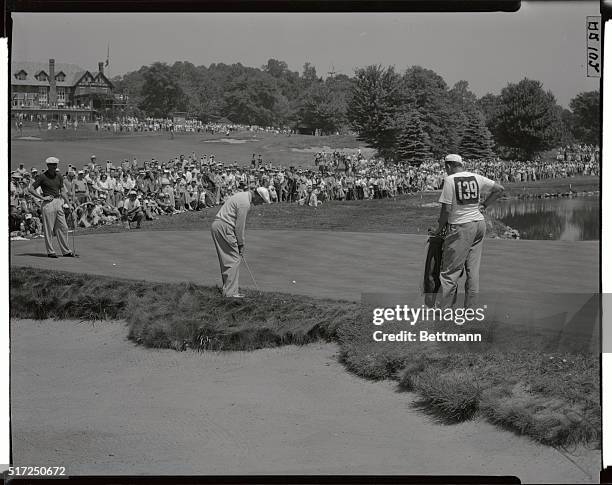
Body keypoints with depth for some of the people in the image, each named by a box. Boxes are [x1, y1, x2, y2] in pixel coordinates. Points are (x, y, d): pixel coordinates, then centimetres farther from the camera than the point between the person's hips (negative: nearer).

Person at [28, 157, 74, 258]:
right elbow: (30, 189, -7)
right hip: (48, 204, -6)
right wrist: (42, 198, -12)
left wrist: (66, 202, 7)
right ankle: (50, 252, 5)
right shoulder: (42, 176, -6)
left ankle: (66, 251, 11)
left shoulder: (58, 176, 11)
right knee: (49, 229, -2)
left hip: (59, 202, 6)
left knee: (63, 227, 5)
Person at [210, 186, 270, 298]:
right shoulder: (245, 203, -15)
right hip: (224, 228, -10)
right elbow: (240, 225, -13)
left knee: (226, 260, 13)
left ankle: (227, 290, 15)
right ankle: (230, 292, -9)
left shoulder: (243, 196, 17)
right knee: (234, 260, -7)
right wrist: (241, 244, -3)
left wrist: (239, 242, 19)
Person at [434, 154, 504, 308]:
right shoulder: (476, 178, 6)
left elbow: (446, 209, -12)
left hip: (460, 227, -6)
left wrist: (440, 227, 0)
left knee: (450, 271, -3)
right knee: (473, 268, 11)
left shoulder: (450, 180, -10)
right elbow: (499, 189, 14)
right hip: (479, 223, 6)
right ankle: (471, 307, 13)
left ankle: (444, 308, -3)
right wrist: (484, 205, 17)